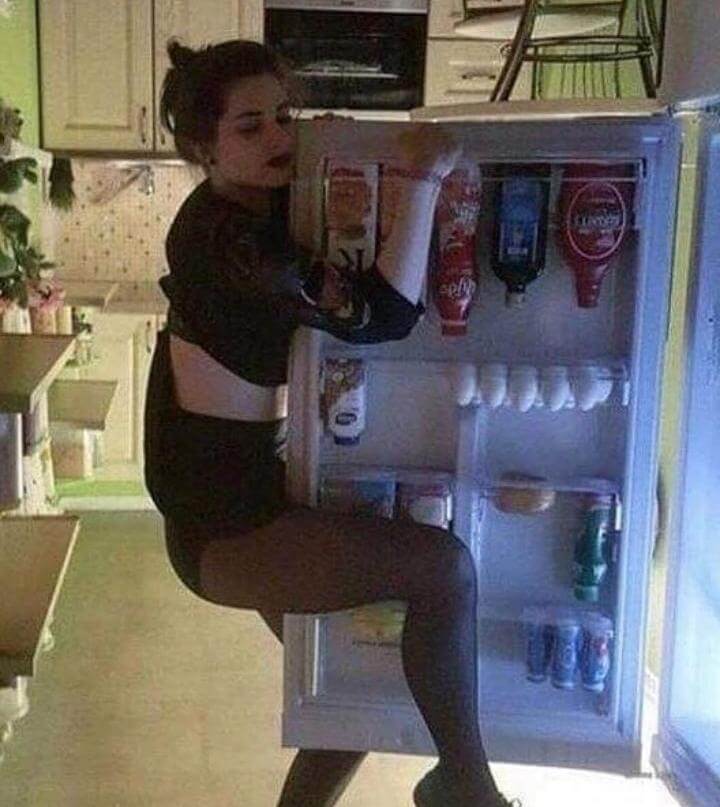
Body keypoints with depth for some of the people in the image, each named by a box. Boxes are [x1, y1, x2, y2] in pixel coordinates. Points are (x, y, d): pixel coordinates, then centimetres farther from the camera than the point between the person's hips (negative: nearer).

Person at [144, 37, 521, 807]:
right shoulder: (215, 239, -22)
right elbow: (379, 316, -30)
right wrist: (423, 181, -30)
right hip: (220, 524, -10)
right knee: (445, 567, -22)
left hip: (258, 494, 10)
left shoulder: (266, 210, 8)